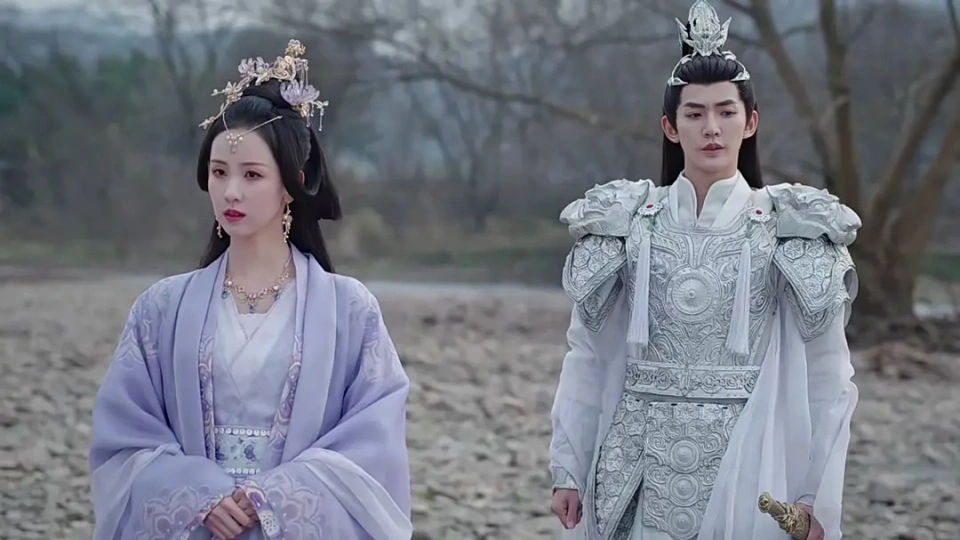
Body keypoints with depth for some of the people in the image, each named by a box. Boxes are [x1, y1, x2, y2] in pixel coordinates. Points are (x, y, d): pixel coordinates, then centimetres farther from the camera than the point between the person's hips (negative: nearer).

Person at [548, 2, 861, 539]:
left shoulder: (790, 228, -2)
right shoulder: (627, 222, 3)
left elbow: (826, 369, -2)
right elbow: (586, 356, 7)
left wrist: (822, 496, -6)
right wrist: (568, 467, 3)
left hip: (744, 463, -1)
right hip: (642, 460, 1)